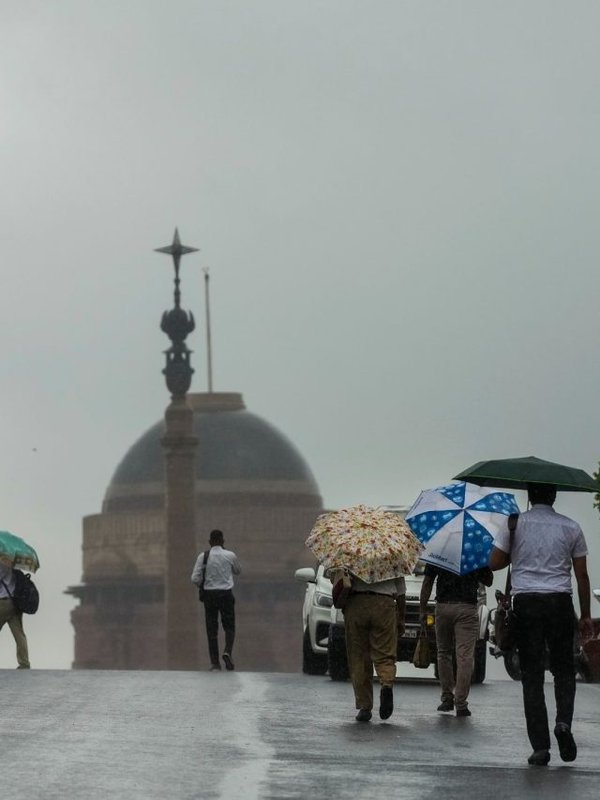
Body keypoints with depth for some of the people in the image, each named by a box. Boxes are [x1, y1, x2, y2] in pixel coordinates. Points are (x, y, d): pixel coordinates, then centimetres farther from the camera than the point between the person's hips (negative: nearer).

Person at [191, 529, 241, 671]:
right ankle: (228, 651, -16)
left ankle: (214, 662, 3)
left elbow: (195, 579, -5)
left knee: (212, 629, 6)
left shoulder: (203, 557, -3)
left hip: (209, 594, 0)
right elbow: (238, 571, 17)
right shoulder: (230, 556, -2)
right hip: (226, 593, 0)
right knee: (229, 627, 9)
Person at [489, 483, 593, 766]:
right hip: (560, 602, 1)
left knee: (532, 676, 3)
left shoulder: (515, 524, 0)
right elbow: (582, 575, 7)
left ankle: (540, 746, -2)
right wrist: (585, 616, 13)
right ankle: (564, 721, -13)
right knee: (564, 670, 14)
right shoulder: (570, 528, 5)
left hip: (526, 602, -1)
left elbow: (495, 563, 0)